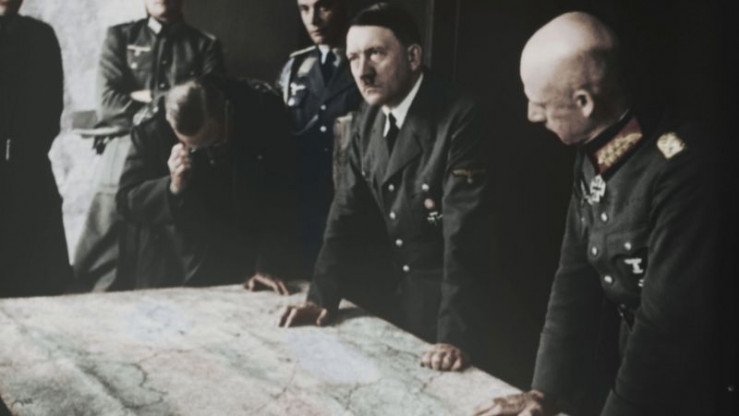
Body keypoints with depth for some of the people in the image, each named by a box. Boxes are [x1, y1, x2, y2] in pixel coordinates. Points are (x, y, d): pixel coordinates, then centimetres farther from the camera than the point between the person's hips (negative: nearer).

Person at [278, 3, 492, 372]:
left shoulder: (457, 120, -21)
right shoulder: (368, 120, 2)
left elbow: (464, 236, -27)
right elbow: (347, 211, 4)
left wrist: (455, 337, -33)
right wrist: (322, 296, -7)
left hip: (443, 307, -6)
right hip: (388, 298, 7)